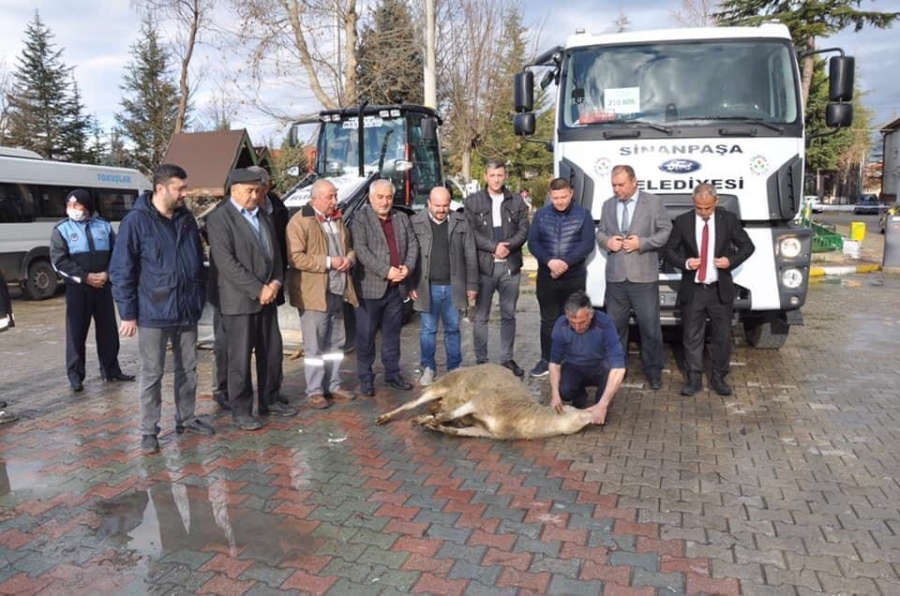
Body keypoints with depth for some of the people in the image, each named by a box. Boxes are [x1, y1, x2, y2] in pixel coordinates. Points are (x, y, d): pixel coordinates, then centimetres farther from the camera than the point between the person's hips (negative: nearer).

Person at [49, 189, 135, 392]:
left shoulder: (104, 226, 7)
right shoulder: (62, 229, 0)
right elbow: (58, 261, -7)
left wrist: (107, 273, -11)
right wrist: (85, 277, -15)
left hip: (103, 286, 2)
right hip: (77, 288, -2)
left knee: (108, 329, 9)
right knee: (76, 331, 1)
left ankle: (111, 370, 20)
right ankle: (75, 375, 10)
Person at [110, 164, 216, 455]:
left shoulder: (187, 219, 7)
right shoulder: (136, 221, -10)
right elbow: (121, 270, -10)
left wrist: (200, 298, 12)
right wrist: (128, 313, -11)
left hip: (187, 310, 5)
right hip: (153, 312, -5)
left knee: (188, 368, 15)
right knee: (152, 374, 5)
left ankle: (186, 418, 30)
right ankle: (148, 431, 16)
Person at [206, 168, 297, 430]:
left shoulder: (264, 217, 15)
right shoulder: (219, 218, -8)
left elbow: (275, 254, 16)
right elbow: (226, 262, -17)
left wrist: (275, 283, -2)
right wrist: (258, 290, -17)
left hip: (268, 297, 7)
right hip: (239, 300, -7)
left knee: (272, 353, 12)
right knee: (240, 358, 1)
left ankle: (268, 400, 27)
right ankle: (241, 411, 13)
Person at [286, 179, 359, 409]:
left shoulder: (337, 219, 14)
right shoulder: (299, 222, -10)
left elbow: (349, 247, 23)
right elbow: (295, 258, -18)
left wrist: (349, 258, 0)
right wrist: (327, 262, -19)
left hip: (337, 292, 7)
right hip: (313, 294, -7)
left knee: (335, 344, 14)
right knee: (314, 346, 0)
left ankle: (333, 386, 25)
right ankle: (314, 391, 11)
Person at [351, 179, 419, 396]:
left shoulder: (402, 218, 13)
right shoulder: (360, 219, -4)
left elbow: (412, 244, 11)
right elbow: (361, 250, -14)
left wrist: (408, 267, -7)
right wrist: (386, 271, -19)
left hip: (396, 287, 5)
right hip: (370, 287, -5)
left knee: (392, 335, 14)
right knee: (366, 336, 3)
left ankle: (392, 374, 25)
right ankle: (365, 378, 13)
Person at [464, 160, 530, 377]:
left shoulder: (517, 202, 10)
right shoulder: (472, 202, 2)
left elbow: (524, 230, 3)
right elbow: (471, 232, -6)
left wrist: (508, 246, -14)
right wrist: (494, 247, -16)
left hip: (510, 265, 3)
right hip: (484, 265, -2)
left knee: (509, 315, 10)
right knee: (481, 317, 3)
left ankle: (507, 358, 21)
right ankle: (481, 360, 13)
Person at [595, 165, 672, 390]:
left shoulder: (653, 202, -1)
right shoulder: (608, 205, 11)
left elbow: (666, 231, -3)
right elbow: (600, 232, 17)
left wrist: (641, 243, -14)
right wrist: (607, 241, -5)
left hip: (644, 277, -3)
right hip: (615, 276, 4)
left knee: (649, 326, 3)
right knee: (614, 325, 11)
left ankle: (653, 370, 18)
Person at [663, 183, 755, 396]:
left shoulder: (729, 219, 0)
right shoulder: (683, 221, -2)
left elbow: (747, 246, 7)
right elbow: (669, 250, 4)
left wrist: (731, 260, -11)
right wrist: (685, 263, -15)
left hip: (720, 290, 1)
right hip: (692, 290, 0)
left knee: (722, 337, 7)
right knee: (692, 338, 4)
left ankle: (718, 378, 21)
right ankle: (693, 379, 15)